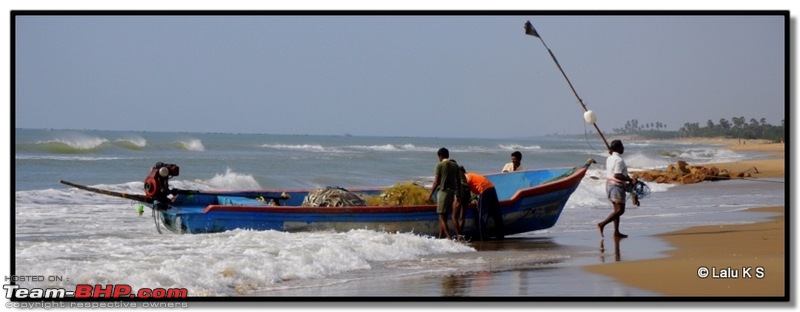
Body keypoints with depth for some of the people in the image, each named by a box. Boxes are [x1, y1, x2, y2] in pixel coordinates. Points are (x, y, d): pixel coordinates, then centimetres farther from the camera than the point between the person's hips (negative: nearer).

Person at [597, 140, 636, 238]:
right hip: (617, 186, -9)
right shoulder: (619, 160, -18)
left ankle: (616, 232, 11)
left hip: (609, 185, 9)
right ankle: (602, 224, -14)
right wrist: (630, 180, -24)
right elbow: (617, 175, -27)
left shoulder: (609, 158, 10)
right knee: (620, 210, -6)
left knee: (617, 209, 13)